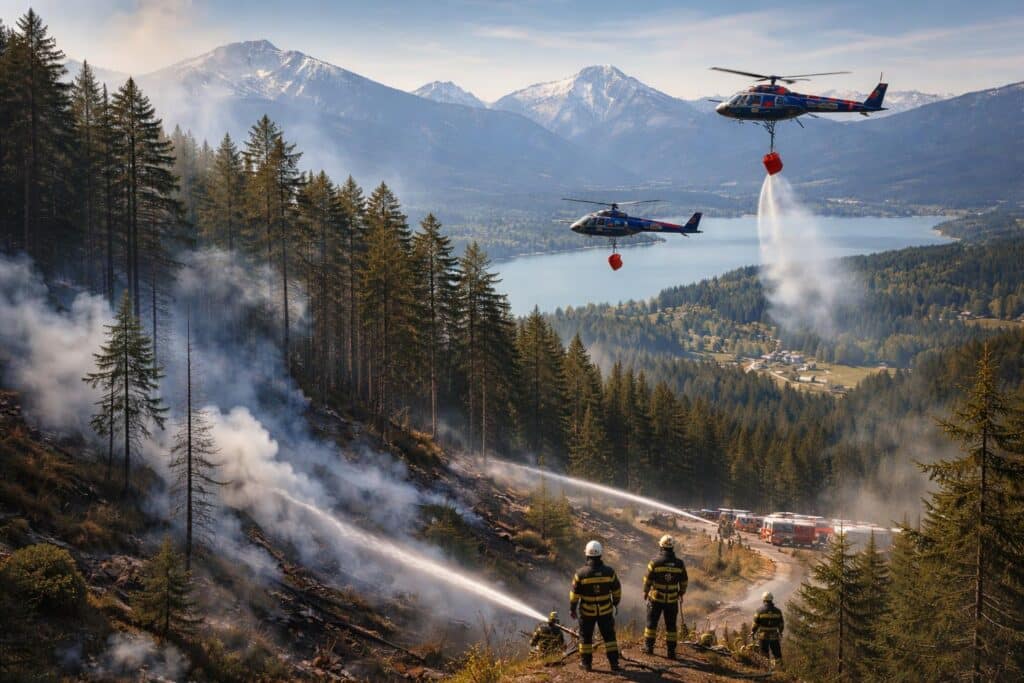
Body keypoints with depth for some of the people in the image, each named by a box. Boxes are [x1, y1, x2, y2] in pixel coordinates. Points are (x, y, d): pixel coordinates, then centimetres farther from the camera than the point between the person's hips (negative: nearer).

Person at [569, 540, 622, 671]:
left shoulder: (581, 573, -17)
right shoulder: (609, 571, -12)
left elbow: (574, 592, -9)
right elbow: (616, 589, 1)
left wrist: (572, 608, 5)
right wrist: (616, 603, 17)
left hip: (587, 611, -1)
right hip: (605, 610, 1)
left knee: (586, 636, 15)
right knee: (609, 636, 13)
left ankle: (586, 662, 22)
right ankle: (614, 662, 11)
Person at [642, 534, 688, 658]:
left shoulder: (655, 562, -14)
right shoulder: (679, 564, -7)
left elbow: (647, 580, -7)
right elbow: (684, 581, 3)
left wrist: (645, 592, 10)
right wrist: (681, 593, 20)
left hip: (656, 598, -2)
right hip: (672, 600, 2)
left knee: (652, 622, 15)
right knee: (671, 625, 11)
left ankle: (649, 646, 21)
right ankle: (671, 651, 12)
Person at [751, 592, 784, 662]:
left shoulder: (760, 611, -7)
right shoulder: (777, 611, 0)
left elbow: (756, 623, -5)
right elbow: (781, 624, 9)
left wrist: (752, 632, 11)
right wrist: (780, 632, 27)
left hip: (763, 636, -2)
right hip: (774, 636, 2)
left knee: (764, 654, 5)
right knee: (777, 654, 8)